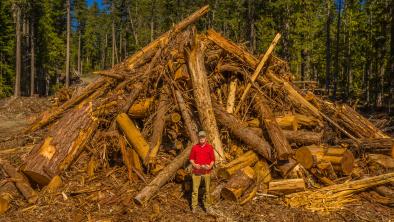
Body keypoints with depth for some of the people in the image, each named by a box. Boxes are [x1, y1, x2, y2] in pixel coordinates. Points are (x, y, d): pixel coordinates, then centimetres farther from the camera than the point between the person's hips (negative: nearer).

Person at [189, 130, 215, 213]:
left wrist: (210, 166, -15)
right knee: (195, 189, 4)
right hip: (196, 171, 0)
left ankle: (207, 205, 19)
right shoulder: (194, 147, 1)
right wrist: (194, 165, -13)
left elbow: (213, 159, 2)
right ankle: (194, 206, 14)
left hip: (206, 171, 0)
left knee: (207, 189, 6)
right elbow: (191, 158, 6)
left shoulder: (210, 147, 0)